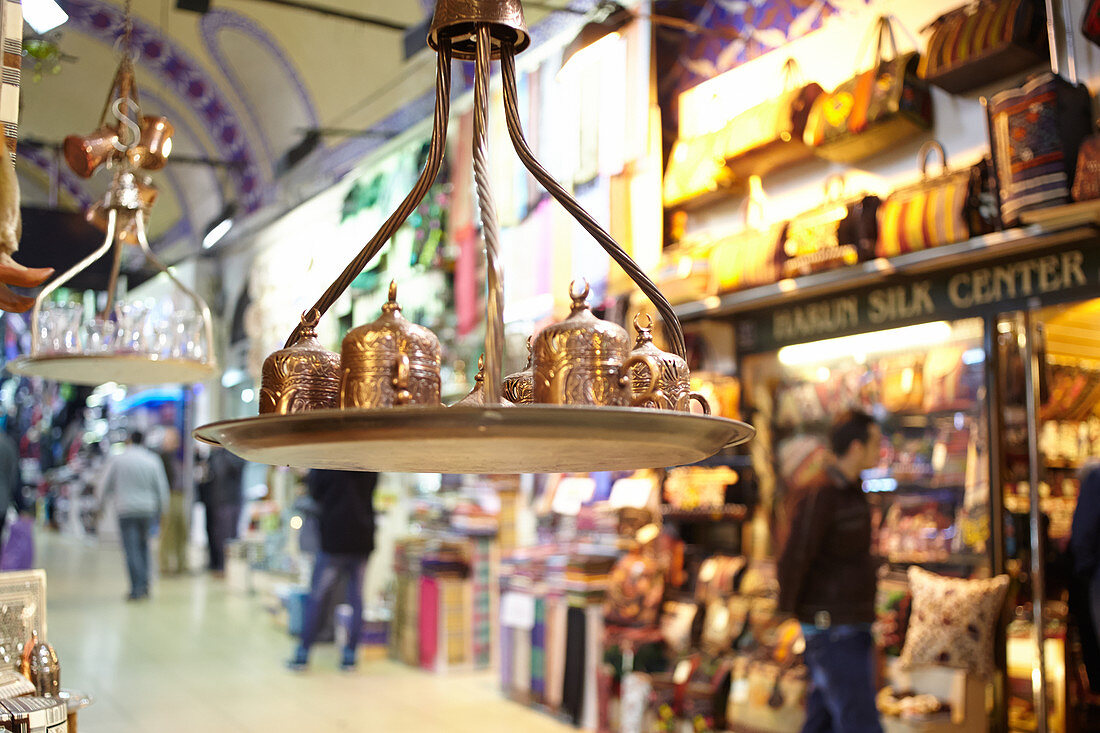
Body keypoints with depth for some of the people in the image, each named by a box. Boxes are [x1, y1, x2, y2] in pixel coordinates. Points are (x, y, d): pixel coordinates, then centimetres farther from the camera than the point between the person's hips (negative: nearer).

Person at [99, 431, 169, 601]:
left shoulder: (116, 460, -1)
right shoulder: (153, 460, 2)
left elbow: (106, 485, 6)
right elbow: (161, 487, 4)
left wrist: (102, 501, 23)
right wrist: (162, 508, 15)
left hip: (126, 510, -2)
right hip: (147, 509, 2)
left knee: (131, 550, -2)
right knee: (143, 544, 16)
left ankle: (137, 588, -8)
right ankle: (144, 584, 12)